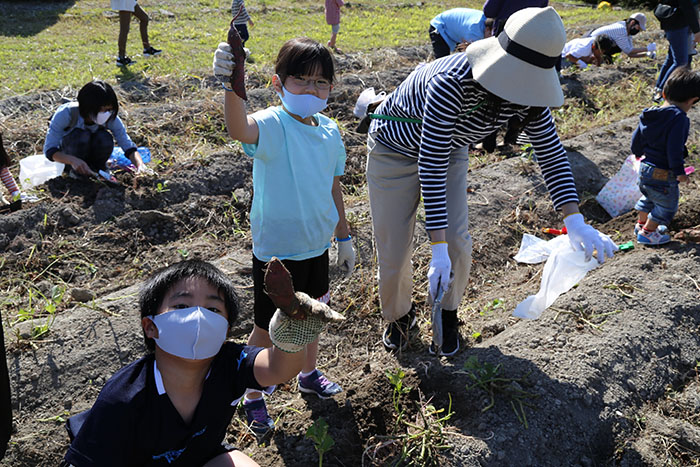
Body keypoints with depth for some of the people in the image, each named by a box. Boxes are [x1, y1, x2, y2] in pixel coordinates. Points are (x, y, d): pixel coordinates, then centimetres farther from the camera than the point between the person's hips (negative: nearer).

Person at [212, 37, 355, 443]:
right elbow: (240, 130, -45)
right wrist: (231, 83, -62)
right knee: (268, 331, 11)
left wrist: (344, 238, 16)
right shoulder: (273, 124, -20)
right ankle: (254, 398, 35)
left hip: (317, 246, 6)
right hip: (276, 251, -5)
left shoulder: (330, 131, 0)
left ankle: (309, 374, 52)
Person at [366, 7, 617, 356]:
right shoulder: (452, 83, -41)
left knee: (457, 242, -5)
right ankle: (399, 315, 31)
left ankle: (447, 314, 25)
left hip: (451, 149, 5)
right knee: (393, 248, 0)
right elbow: (431, 166, -40)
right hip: (396, 148, -4)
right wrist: (438, 251, -40)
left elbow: (552, 154, -11)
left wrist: (575, 222, -23)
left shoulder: (526, 95, -22)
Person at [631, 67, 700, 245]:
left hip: (645, 167, 8)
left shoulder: (650, 115, 3)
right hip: (663, 174, -8)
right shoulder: (679, 118, -21)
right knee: (667, 205, 12)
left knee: (648, 198, 30)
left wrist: (639, 154, 33)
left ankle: (641, 223, 45)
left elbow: (637, 138, 13)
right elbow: (674, 148, -26)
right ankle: (647, 233, 20)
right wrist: (679, 172, -17)